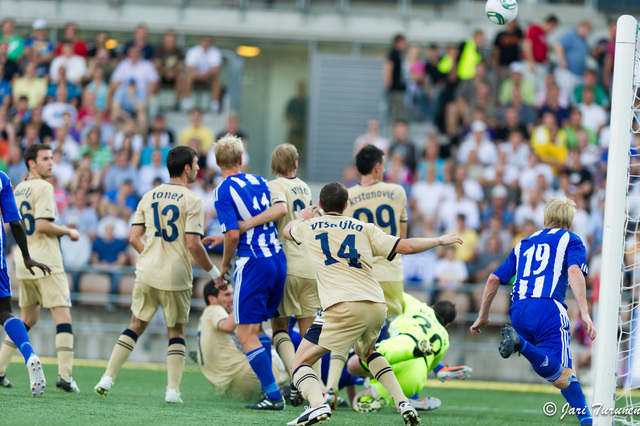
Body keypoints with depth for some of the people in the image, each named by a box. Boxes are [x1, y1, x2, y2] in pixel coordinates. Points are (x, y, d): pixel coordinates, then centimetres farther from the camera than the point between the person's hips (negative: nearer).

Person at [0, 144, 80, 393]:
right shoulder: (43, 187, -10)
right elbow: (42, 225, -19)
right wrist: (68, 232, -4)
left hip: (23, 261, 8)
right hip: (46, 263, -8)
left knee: (27, 319, 19)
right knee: (63, 315, -8)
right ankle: (64, 375, -18)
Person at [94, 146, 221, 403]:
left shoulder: (149, 197, 8)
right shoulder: (192, 201, -8)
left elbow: (134, 238, 8)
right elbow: (193, 245, -15)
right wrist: (213, 272, -2)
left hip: (147, 273, 4)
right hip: (176, 276, -4)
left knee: (136, 325, 15)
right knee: (176, 331, 10)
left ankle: (108, 379, 8)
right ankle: (173, 390, 4)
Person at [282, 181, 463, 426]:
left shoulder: (309, 227, 14)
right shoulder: (364, 229, 16)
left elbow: (287, 231, 38)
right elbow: (406, 247, 11)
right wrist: (440, 241, 27)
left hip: (344, 308, -4)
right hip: (377, 307, 4)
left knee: (301, 363, 0)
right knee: (367, 351, 34)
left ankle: (318, 404, -31)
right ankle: (402, 402, 18)